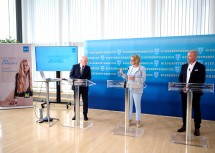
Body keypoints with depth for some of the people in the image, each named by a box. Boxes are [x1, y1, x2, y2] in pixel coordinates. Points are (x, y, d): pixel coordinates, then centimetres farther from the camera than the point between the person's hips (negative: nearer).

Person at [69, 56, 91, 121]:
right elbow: (71, 75, -1)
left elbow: (89, 77, -2)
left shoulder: (88, 68, 2)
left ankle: (85, 115, 16)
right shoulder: (75, 66, -1)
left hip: (84, 87, 1)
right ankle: (75, 115, 20)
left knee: (85, 101, 4)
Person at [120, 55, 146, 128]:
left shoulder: (142, 68, -8)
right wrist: (122, 74, -1)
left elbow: (143, 79, -12)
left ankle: (138, 121, 19)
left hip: (137, 90, -5)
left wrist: (134, 79, -23)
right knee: (129, 105, 11)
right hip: (129, 89, 5)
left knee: (137, 105, 5)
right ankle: (129, 119, 25)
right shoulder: (130, 67, 9)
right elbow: (127, 78, 10)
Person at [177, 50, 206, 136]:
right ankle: (184, 126, 24)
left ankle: (197, 128, 17)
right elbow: (180, 78, 10)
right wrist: (183, 87, -7)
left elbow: (201, 80, -11)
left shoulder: (201, 67, -4)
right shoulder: (184, 66, 10)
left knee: (196, 110, 5)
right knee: (184, 109, 11)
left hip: (195, 92, -4)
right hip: (184, 92, 4)